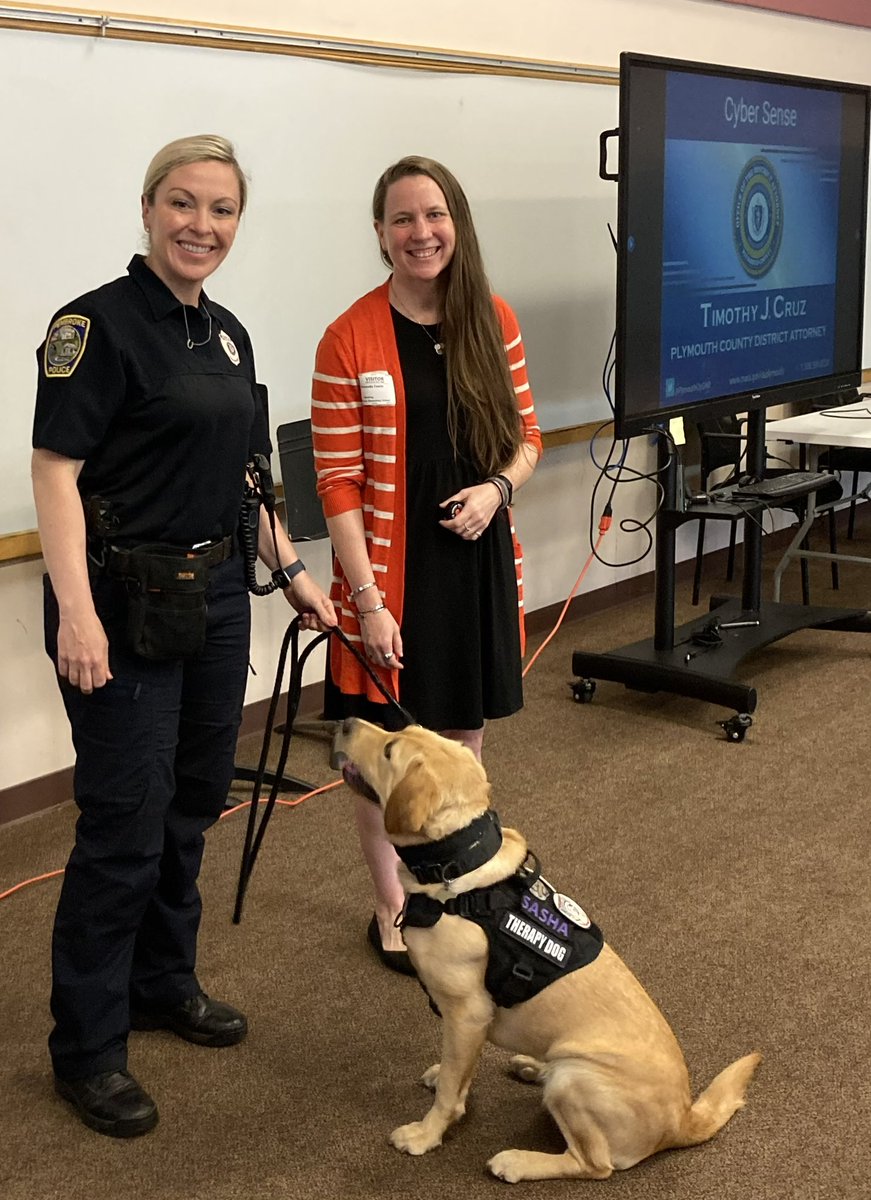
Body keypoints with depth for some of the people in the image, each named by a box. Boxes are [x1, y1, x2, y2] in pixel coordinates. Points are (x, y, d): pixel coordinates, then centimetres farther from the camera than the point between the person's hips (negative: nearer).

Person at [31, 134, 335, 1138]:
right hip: (123, 604, -8)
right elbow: (54, 470, -18)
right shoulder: (100, 323, -12)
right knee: (125, 821, -3)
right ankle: (87, 1048, 11)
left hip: (214, 597, 8)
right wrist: (76, 613, -26)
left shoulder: (227, 335, 12)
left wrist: (290, 573, 18)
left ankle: (164, 982, 35)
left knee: (193, 803, 16)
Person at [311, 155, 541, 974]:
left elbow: (527, 438, 10)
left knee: (464, 735, 17)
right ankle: (392, 908, 26)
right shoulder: (350, 340, -10)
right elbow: (338, 483, -11)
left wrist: (497, 487, -12)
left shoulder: (493, 324, 2)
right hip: (391, 570, -4)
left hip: (478, 562, 4)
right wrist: (367, 600, -15)